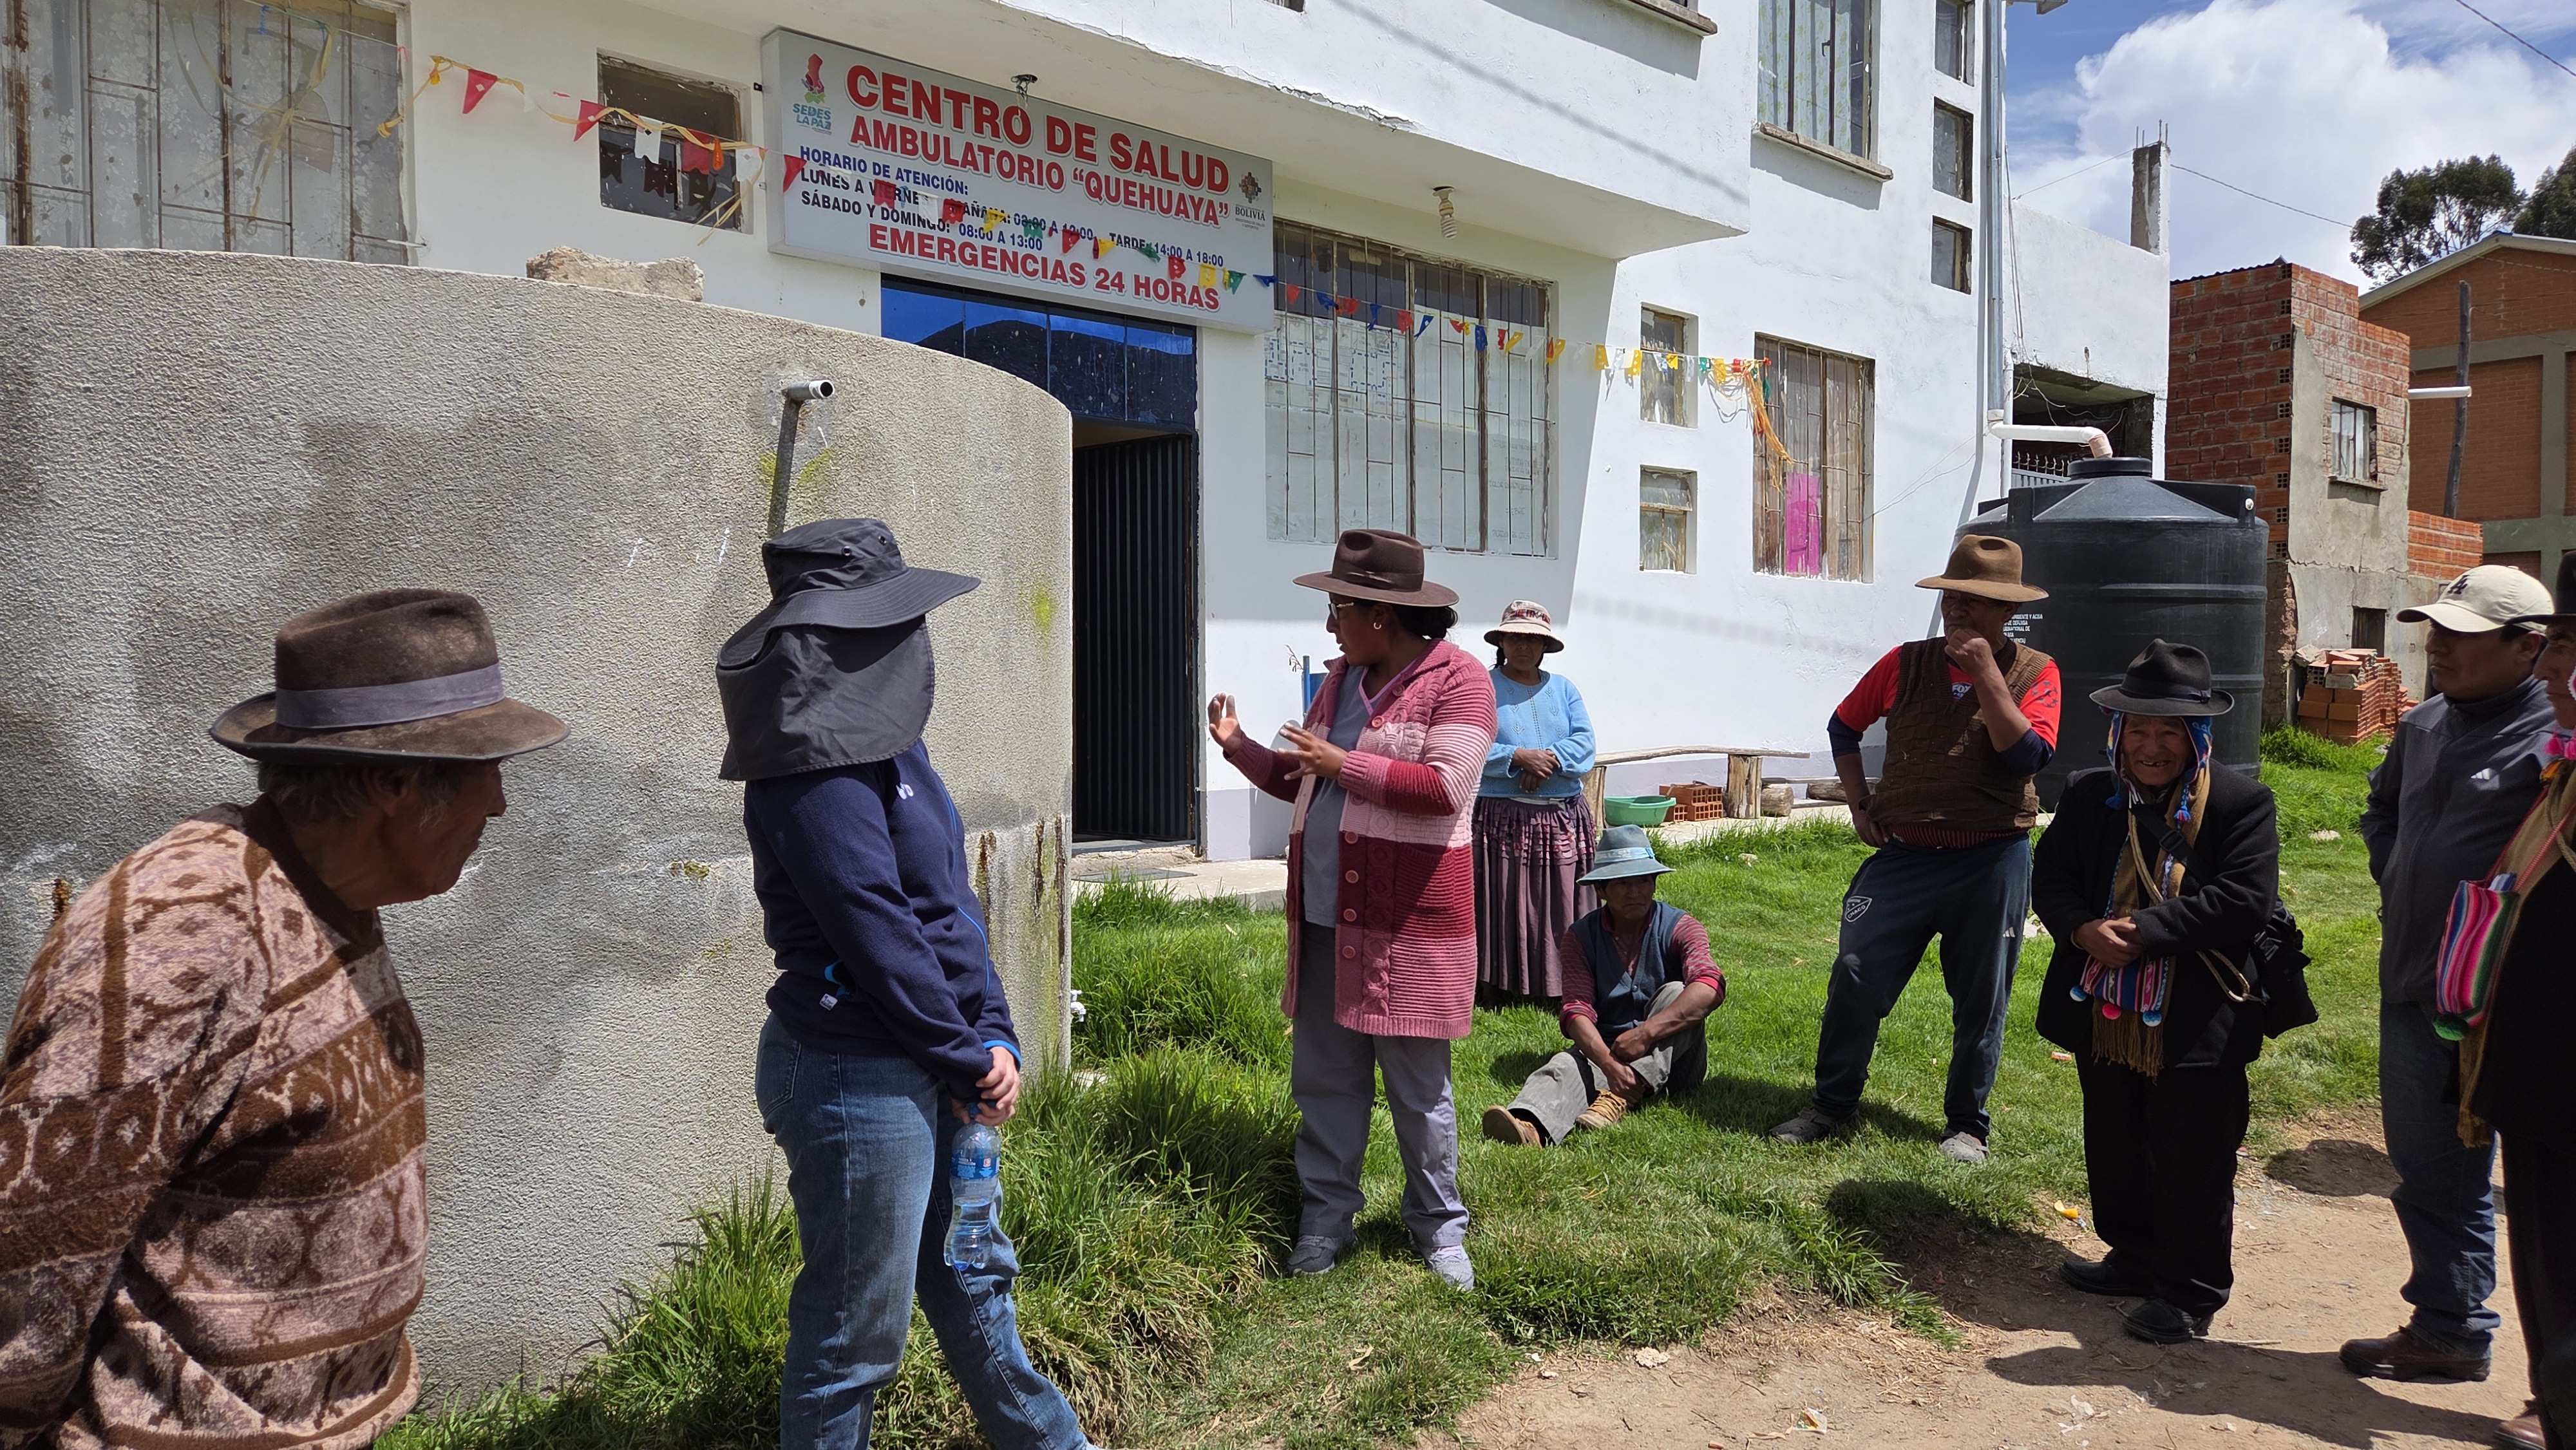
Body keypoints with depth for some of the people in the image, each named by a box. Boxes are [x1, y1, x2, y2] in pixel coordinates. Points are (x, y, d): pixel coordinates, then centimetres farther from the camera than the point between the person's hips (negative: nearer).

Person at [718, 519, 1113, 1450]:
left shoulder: (883, 740, 8)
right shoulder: (819, 771, -21)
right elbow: (875, 935, -22)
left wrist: (995, 1038, 2)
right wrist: (969, 1057, -11)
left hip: (928, 1070, 10)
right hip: (856, 1081, -10)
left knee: (970, 1278, 25)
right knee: (855, 1331, 6)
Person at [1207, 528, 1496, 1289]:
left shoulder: (1456, 680, -9)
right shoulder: (1341, 679, 15)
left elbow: (1443, 787, -20)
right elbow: (1304, 782, 22)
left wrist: (1344, 764, -17)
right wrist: (1240, 747, 8)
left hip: (1407, 923, -7)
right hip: (1326, 919, 7)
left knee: (1419, 1087, 5)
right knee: (1324, 1078, 13)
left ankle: (1439, 1227, 22)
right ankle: (1326, 1216, 26)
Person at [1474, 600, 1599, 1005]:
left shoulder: (1563, 689, 15)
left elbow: (1584, 741, 3)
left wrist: (1550, 760, -15)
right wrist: (1520, 757, -19)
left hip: (1563, 818, 4)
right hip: (1503, 816, -4)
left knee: (1561, 905, 4)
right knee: (1503, 904, -4)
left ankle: (1561, 987, 12)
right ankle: (1500, 988, 4)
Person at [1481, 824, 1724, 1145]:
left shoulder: (1679, 927, -5)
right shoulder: (1581, 936, 0)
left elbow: (1709, 987, -24)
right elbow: (1576, 1010, -14)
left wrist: (1646, 1032, -38)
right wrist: (1609, 1063, -35)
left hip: (1673, 1059, 0)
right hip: (1604, 1050, 1)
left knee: (1675, 994, -27)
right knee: (1565, 1065, -30)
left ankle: (1623, 1097, -41)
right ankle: (1530, 1124, -64)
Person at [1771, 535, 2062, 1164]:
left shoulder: (2034, 673, 0)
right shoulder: (1906, 663, 6)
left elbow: (2027, 756, -15)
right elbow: (1843, 727, 17)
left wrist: (1985, 673, -17)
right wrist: (1859, 803, 8)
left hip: (1991, 863, -1)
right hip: (1903, 854, 2)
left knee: (1980, 1001, 8)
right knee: (1855, 980, -3)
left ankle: (1967, 1124, 25)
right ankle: (1832, 1105, 13)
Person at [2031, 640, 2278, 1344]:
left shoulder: (2242, 803, -9)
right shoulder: (2087, 794, 4)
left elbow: (2244, 901, -17)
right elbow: (2051, 878, 4)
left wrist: (2146, 930, -23)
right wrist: (2085, 930, -17)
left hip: (2196, 1022, -5)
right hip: (2106, 1015, 5)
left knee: (2192, 1164, 6)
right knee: (2115, 1151, 19)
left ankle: (2190, 1293, 23)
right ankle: (2135, 1260, 39)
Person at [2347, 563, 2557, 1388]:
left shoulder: (2548, 740, -17)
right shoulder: (2426, 726, 9)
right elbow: (2383, 806, 27)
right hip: (2410, 990, 8)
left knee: (2452, 1176, 4)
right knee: (2423, 1166, 17)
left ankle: (2451, 1331, 20)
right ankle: (2446, 1328, 31)